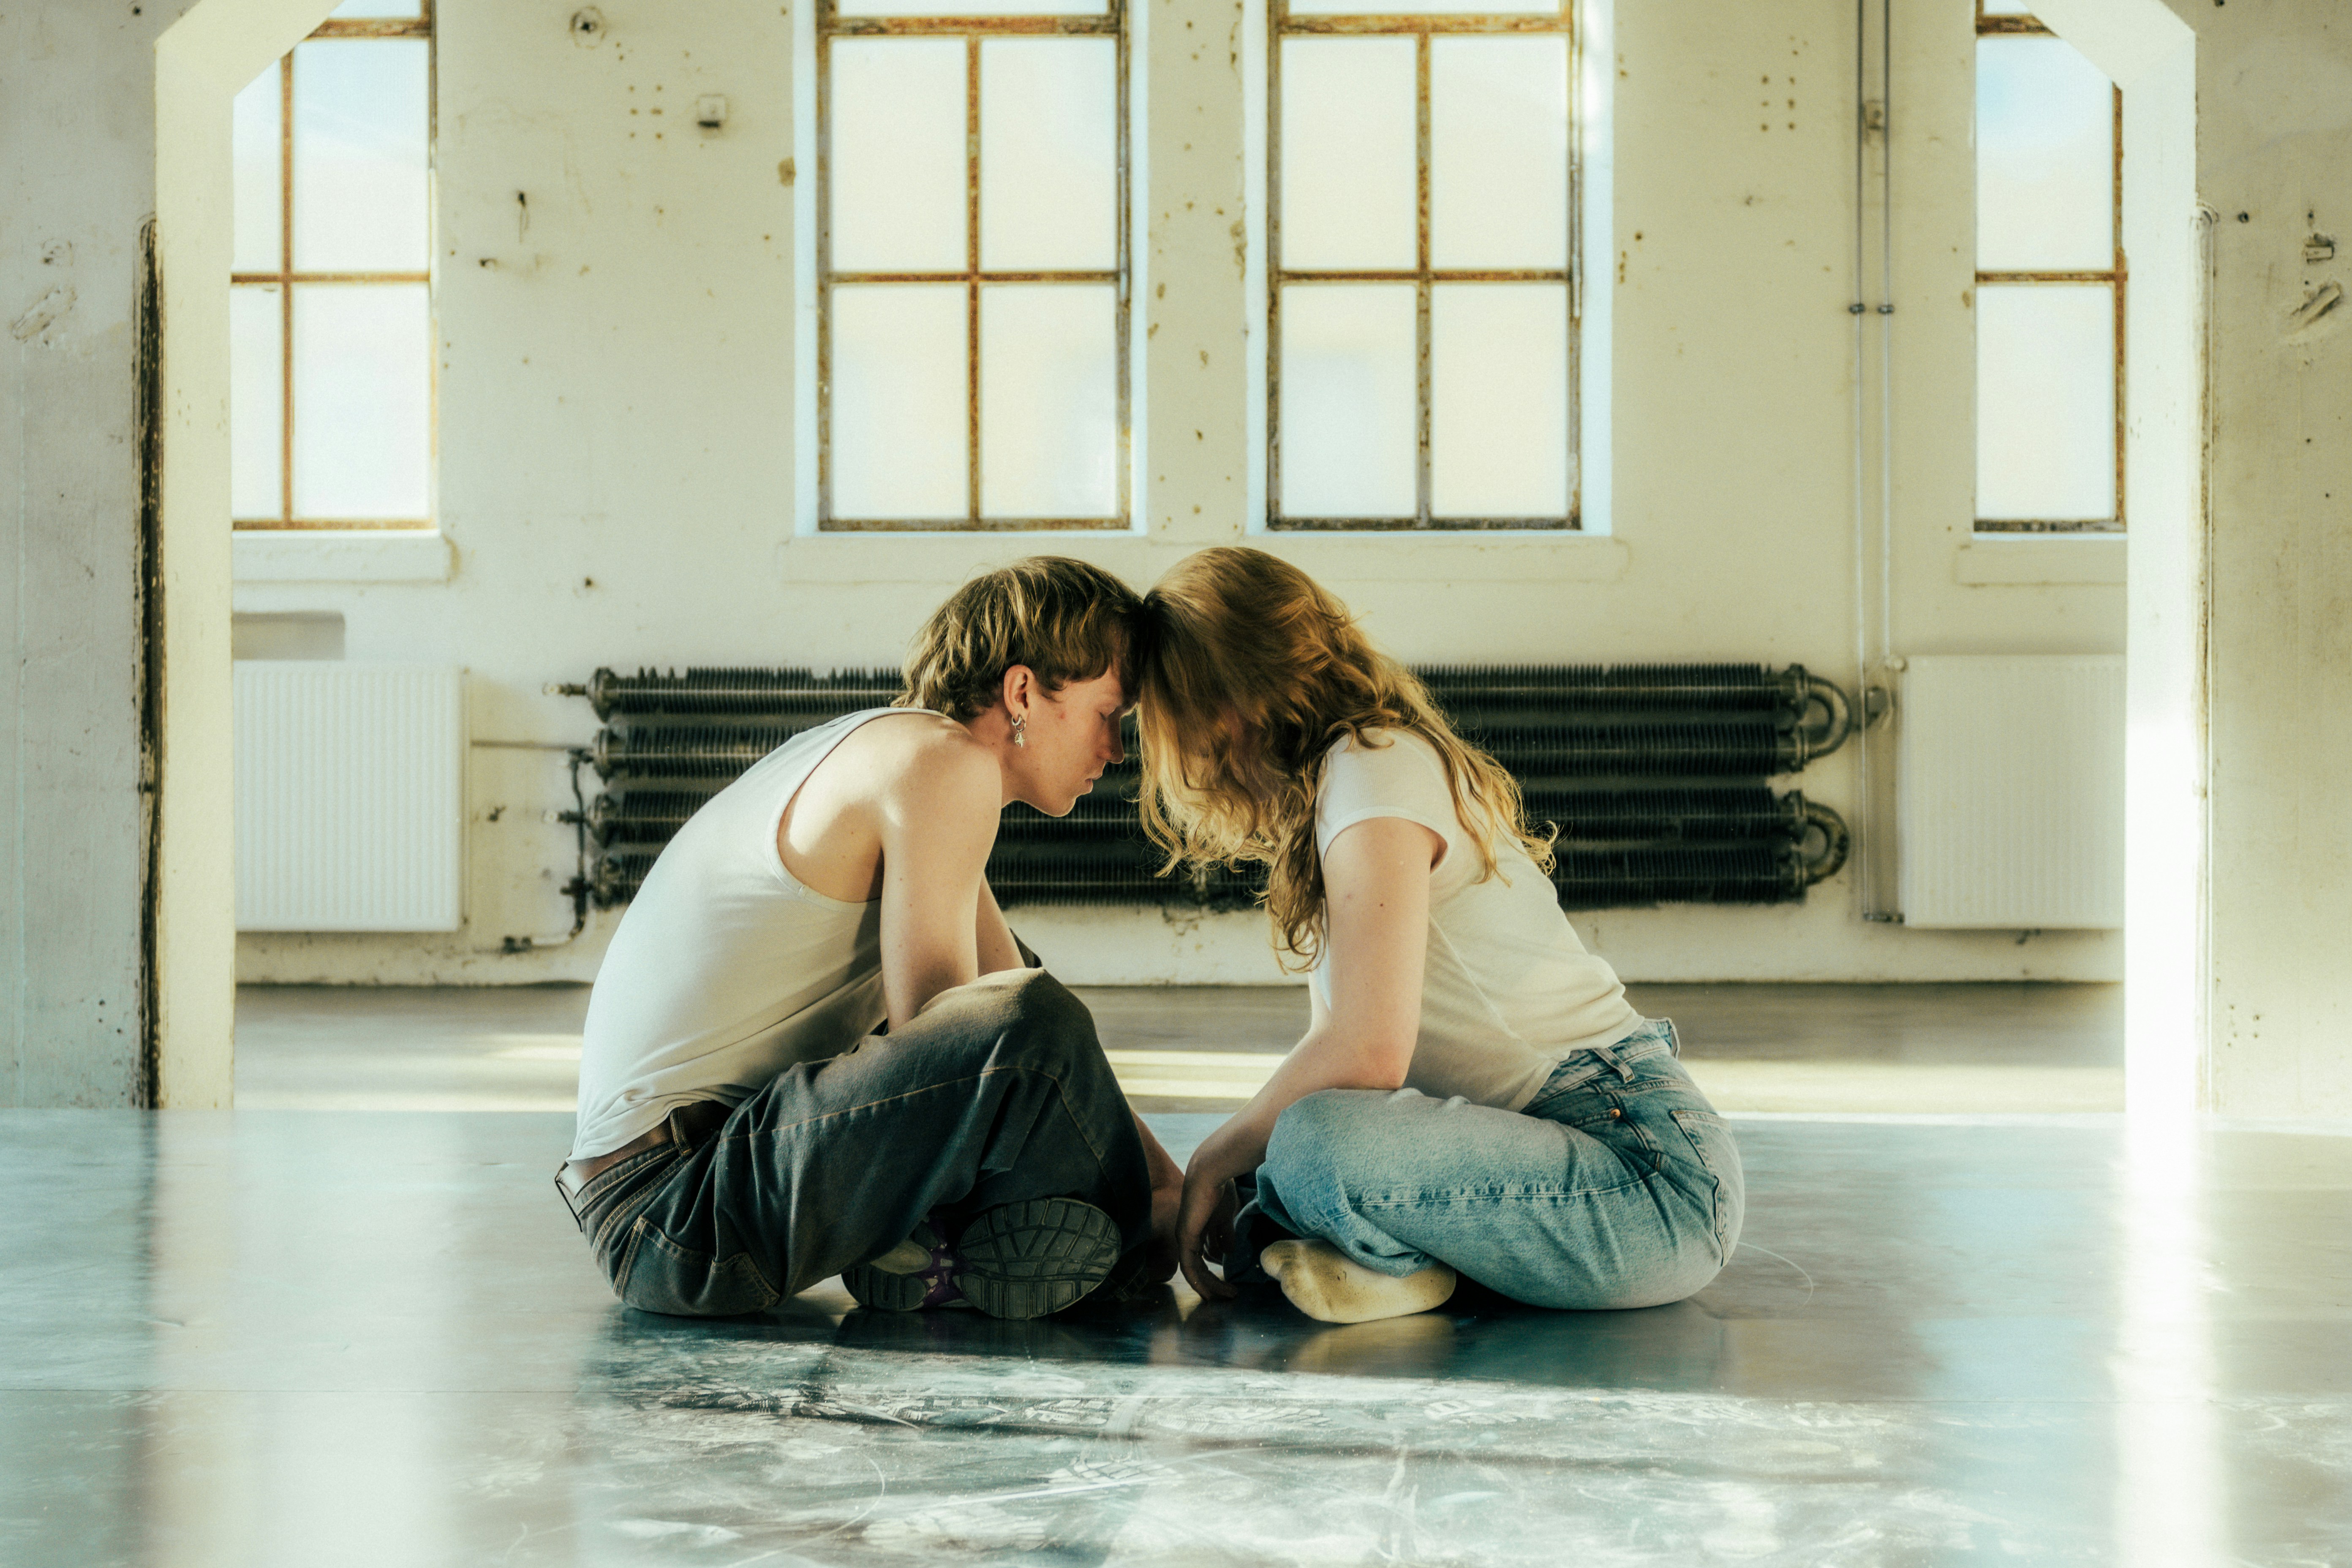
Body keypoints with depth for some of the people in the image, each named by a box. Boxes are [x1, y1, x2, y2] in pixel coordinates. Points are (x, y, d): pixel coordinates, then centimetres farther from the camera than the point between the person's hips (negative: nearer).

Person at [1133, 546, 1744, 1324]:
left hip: (1658, 1178, -10)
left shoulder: (1373, 765, -12)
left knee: (1316, 1144, -32)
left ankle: (1404, 1262, -5)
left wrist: (1217, 1160, -8)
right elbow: (1333, 1041, 19)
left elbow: (1368, 1049, -23)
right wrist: (1238, 1159, 4)